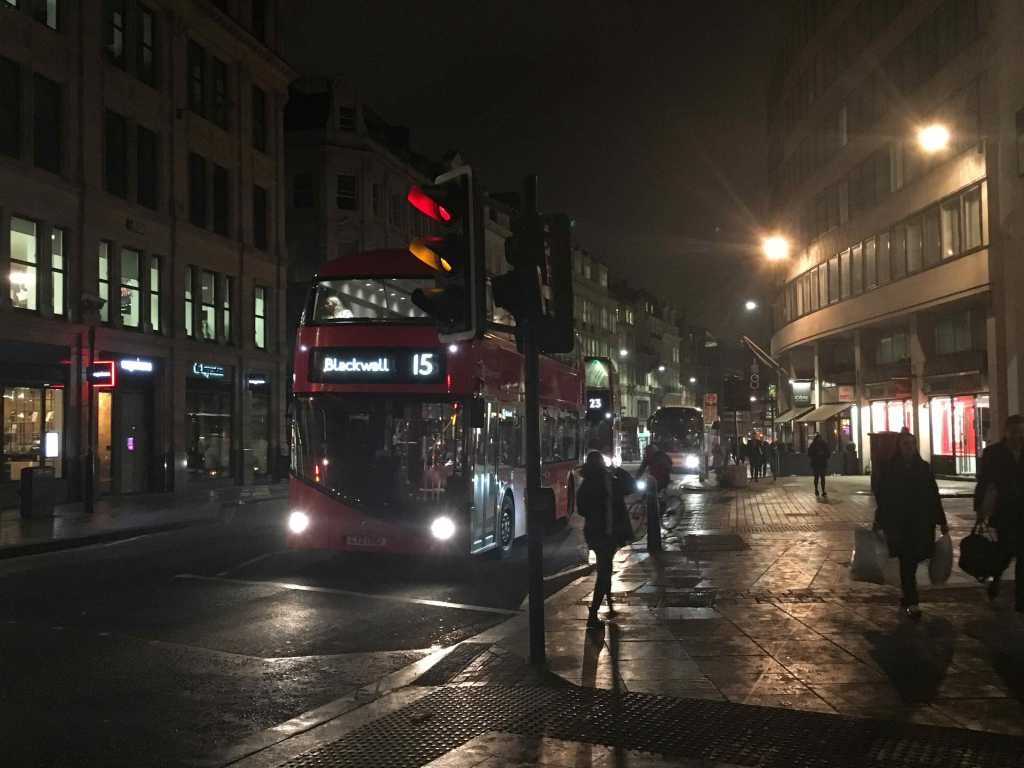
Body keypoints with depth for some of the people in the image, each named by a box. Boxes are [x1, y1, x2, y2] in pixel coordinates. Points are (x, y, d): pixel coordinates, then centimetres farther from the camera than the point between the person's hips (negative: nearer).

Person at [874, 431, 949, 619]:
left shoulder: (924, 467, 6)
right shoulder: (889, 469, -1)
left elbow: (934, 495, 8)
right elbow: (882, 496, 0)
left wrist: (941, 521, 8)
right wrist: (879, 522, -1)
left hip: (921, 524, 2)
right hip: (898, 524, -2)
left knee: (912, 561, 7)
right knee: (907, 562, -5)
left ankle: (907, 597, 27)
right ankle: (911, 603, -2)